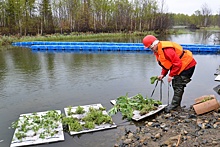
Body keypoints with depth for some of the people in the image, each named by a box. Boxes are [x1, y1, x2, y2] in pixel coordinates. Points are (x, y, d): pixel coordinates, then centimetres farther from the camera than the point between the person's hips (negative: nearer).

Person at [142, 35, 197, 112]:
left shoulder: (166, 49, -29)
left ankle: (174, 106, 0)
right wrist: (163, 74, 2)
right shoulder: (158, 50, 4)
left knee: (178, 86, -8)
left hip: (187, 65, -11)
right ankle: (176, 105, 23)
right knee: (175, 85, 13)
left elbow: (177, 63, -29)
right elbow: (166, 63, 13)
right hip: (181, 66, 11)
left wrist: (171, 75, -21)